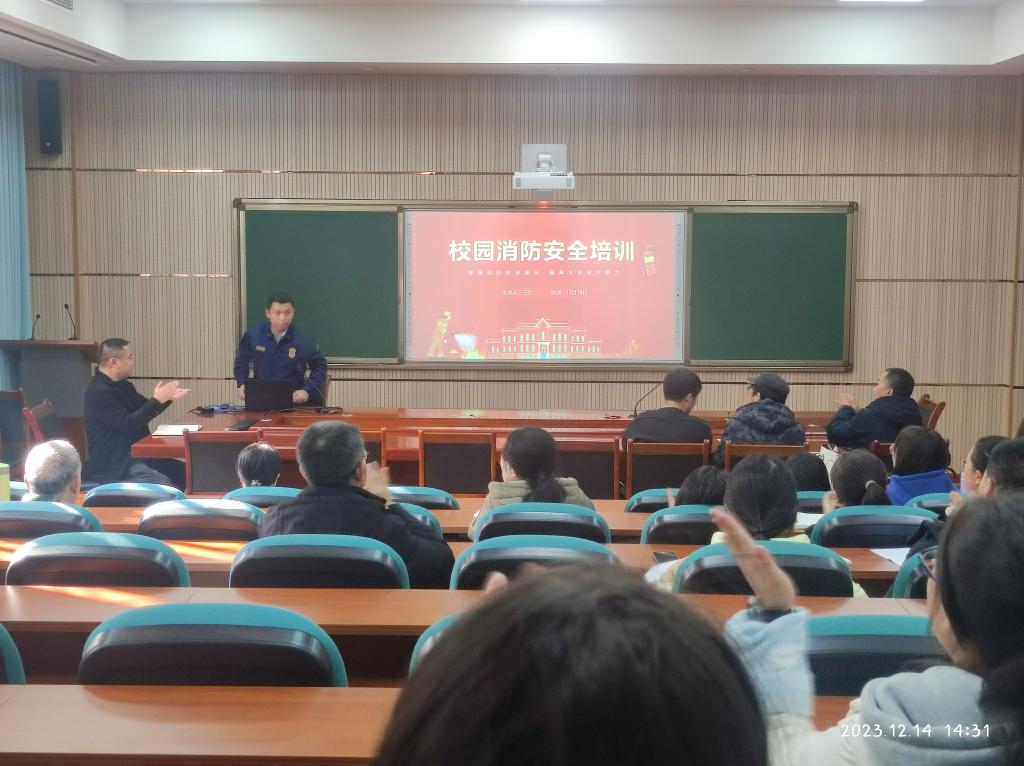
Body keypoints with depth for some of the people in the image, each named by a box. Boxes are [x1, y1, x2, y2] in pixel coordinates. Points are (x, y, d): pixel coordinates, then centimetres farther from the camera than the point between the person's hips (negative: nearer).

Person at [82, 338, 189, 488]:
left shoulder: (122, 385, 12)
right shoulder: (99, 392, -18)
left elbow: (145, 411, 21)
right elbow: (128, 424, -23)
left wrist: (167, 398, 4)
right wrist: (157, 400, -20)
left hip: (136, 455, 10)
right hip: (114, 464, -10)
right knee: (168, 487, -28)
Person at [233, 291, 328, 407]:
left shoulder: (304, 341, -9)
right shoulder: (253, 335, -2)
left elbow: (320, 367, 3)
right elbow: (241, 360, 17)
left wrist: (307, 391, -9)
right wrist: (242, 384, 5)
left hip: (294, 400, -1)